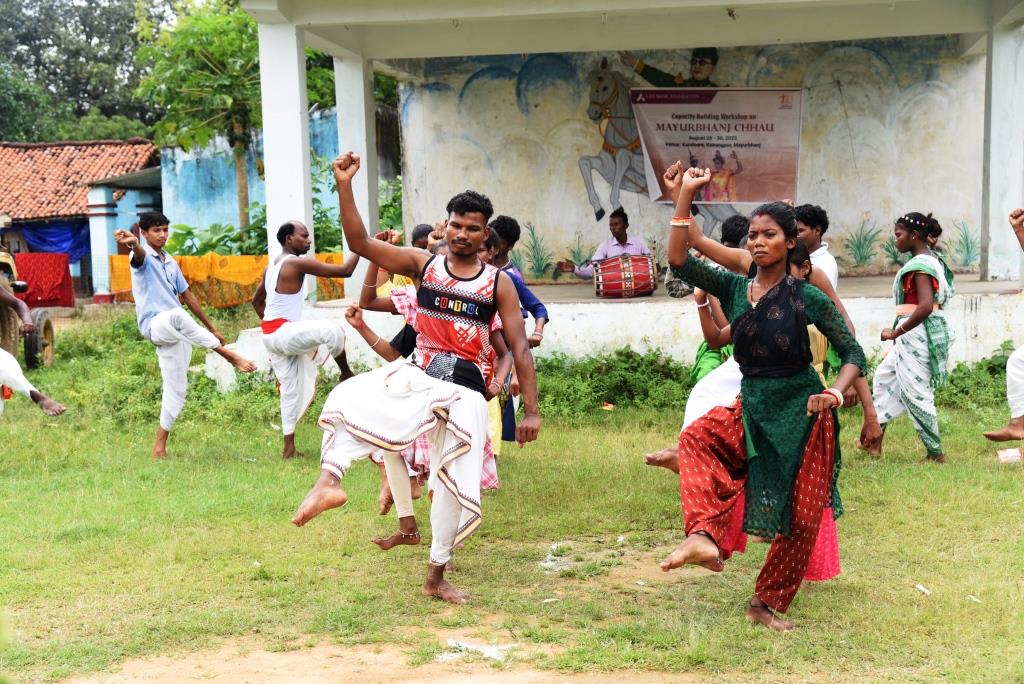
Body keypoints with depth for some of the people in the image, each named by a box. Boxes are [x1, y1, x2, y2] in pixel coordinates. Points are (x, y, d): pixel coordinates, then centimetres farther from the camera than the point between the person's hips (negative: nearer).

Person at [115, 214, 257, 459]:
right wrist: (132, 243, -53)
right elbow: (139, 253, -27)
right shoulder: (143, 257, -1)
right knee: (176, 314, -41)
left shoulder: (171, 263, 21)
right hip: (155, 326, -7)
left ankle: (160, 446, 12)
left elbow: (188, 296, 26)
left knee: (177, 389, 4)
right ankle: (228, 355, -37)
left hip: (178, 333, 7)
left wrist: (211, 328, 24)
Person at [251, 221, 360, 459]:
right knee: (333, 330, -27)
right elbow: (344, 271, -14)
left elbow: (256, 300, 28)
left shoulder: (272, 267, 17)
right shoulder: (297, 263, -12)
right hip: (283, 332, -10)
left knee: (292, 389, 13)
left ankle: (289, 447, 16)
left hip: (271, 335, 10)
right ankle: (346, 375, -6)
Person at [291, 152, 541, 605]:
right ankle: (329, 480, -37)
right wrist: (344, 186, -20)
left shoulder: (498, 283, -1)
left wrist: (531, 411, -7)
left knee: (456, 481, 0)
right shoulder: (423, 264, 1)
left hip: (466, 389, -1)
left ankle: (436, 577, 17)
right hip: (415, 374, 1)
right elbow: (359, 243, -8)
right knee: (347, 398, -27)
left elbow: (519, 348, -2)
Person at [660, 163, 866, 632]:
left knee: (801, 518, 2)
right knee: (697, 437, -26)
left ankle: (768, 603, 22)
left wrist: (835, 392, -28)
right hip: (752, 411, 3)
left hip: (802, 414, -3)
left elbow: (853, 353, -9)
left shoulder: (806, 297, -10)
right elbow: (679, 261, -12)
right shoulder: (734, 288, -1)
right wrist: (684, 196, -17)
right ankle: (705, 537, -33)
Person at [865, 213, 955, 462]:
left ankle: (935, 453, 7)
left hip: (916, 333, -11)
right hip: (915, 335, 11)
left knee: (915, 393, -2)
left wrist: (895, 333, -20)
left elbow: (925, 306, -28)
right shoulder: (930, 260, 13)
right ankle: (874, 441, 25)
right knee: (884, 376, 19)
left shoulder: (920, 265, -17)